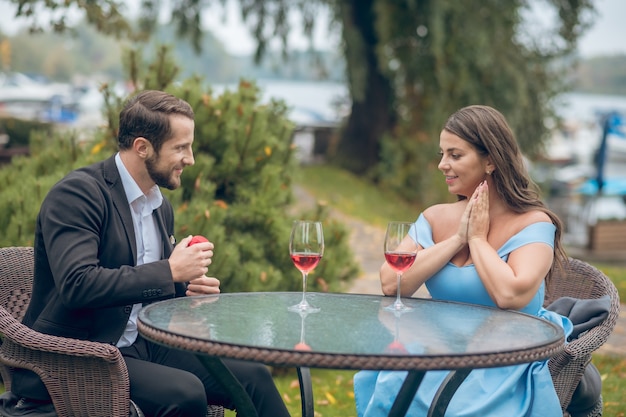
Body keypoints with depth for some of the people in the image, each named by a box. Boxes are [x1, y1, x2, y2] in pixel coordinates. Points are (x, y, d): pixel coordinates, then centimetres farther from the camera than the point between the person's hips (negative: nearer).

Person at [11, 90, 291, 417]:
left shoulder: (161, 206, 12)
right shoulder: (77, 194, -15)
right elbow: (76, 284, -28)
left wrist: (186, 289, 0)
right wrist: (170, 272, -22)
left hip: (140, 347, 8)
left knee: (253, 376, -6)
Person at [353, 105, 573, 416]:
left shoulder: (533, 224, -7)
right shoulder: (435, 218, 8)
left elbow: (510, 296, -26)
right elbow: (390, 285, -7)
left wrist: (478, 238, -11)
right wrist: (457, 239, -10)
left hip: (503, 369, -4)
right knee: (378, 386, -24)